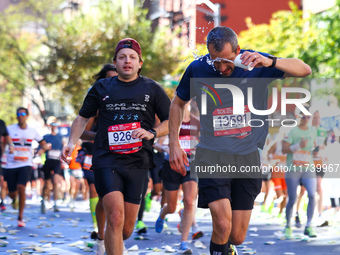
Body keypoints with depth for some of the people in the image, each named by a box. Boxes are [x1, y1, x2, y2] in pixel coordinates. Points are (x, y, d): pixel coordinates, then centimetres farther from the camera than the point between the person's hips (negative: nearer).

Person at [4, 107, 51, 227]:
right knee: (12, 193, 3)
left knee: (21, 188, -21)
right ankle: (15, 199, 44)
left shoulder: (33, 131, 8)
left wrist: (46, 146, -1)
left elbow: (42, 143, 21)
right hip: (11, 165, 0)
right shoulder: (10, 129, 1)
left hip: (25, 164, 0)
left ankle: (20, 217, -8)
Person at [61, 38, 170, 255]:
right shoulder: (101, 88, 11)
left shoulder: (152, 89, 10)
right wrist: (72, 143, 6)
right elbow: (83, 117, 21)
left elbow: (171, 121, 11)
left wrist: (152, 133, -8)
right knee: (115, 216, -21)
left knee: (126, 229, 4)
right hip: (107, 161, -1)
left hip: (138, 163, 1)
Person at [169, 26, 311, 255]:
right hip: (212, 156, -1)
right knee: (222, 224, -20)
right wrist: (174, 144, 7)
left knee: (237, 237, 7)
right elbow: (178, 103, 13)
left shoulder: (254, 63, -6)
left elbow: (305, 70, -13)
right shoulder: (198, 69, -4)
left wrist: (271, 62, -30)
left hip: (248, 157, 1)